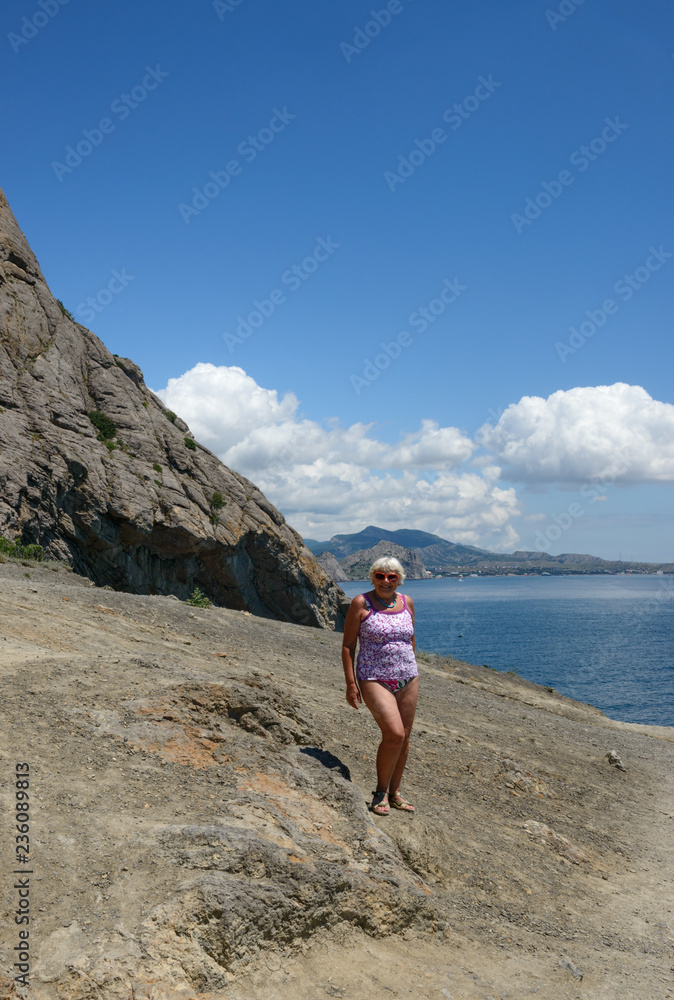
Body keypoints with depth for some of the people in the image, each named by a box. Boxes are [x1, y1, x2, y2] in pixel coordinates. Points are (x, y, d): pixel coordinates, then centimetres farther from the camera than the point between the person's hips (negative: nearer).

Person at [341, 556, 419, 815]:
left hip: (407, 679, 5)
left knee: (403, 739, 8)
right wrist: (350, 683, -10)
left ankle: (394, 793, 24)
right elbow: (348, 645, -5)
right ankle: (380, 792, 2)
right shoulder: (361, 603, -7)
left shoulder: (407, 602, 7)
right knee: (394, 734, -18)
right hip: (374, 679, -5)